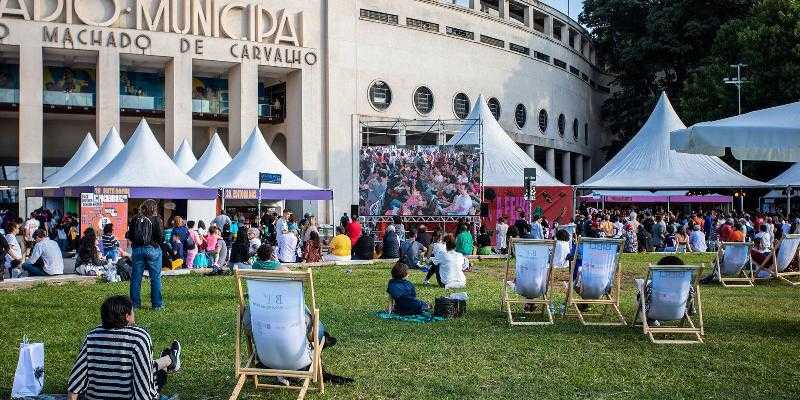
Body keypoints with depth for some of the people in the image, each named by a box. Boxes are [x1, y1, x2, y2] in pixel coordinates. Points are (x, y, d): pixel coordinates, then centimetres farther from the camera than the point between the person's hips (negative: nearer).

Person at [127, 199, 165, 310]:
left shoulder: (135, 219, 2)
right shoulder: (156, 219, -8)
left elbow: (130, 236, 3)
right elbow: (160, 236, -10)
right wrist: (161, 243, 10)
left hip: (137, 249, 3)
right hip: (152, 249, -3)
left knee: (136, 278, 9)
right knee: (155, 278, 4)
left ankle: (134, 303, 13)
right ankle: (157, 304, 7)